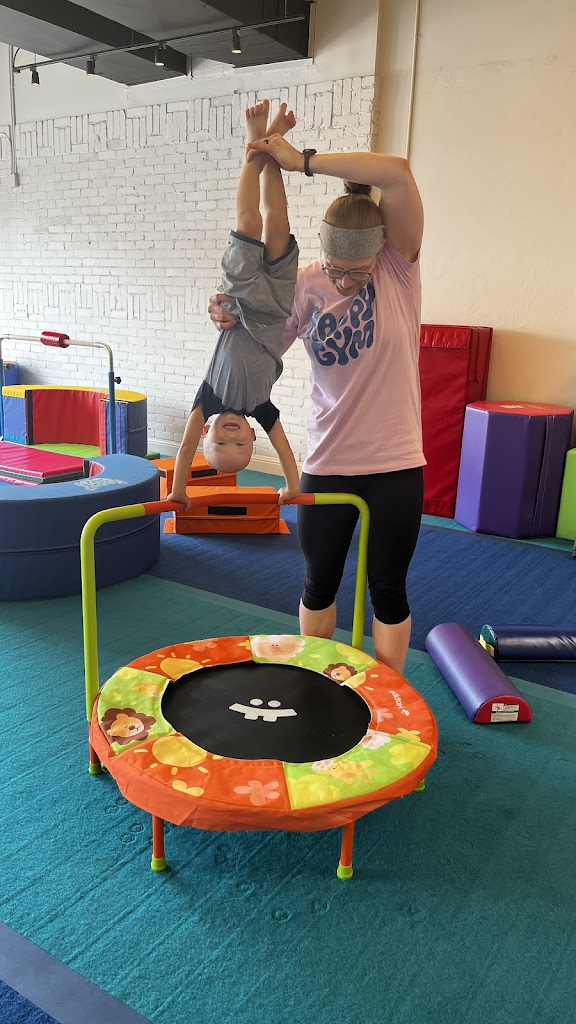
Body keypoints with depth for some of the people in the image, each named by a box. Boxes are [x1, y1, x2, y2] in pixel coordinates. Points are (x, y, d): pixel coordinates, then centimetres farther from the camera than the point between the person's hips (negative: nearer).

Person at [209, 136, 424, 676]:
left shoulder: (400, 266, -9)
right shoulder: (304, 286, -4)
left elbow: (399, 174, -25)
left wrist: (303, 160, -26)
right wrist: (231, 323, -15)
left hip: (395, 464, -2)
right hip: (327, 463, 2)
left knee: (388, 588, 10)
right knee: (319, 583, 16)